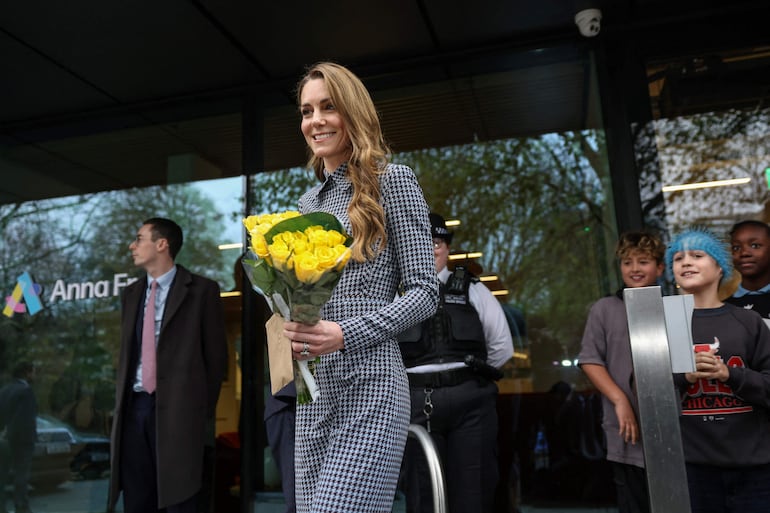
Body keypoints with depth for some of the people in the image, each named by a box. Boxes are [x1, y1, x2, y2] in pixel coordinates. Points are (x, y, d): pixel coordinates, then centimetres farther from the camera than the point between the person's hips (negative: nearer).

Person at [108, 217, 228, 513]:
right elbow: (126, 353, 18)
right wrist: (121, 403, 9)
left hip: (178, 408, -5)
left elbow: (216, 354, -1)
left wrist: (204, 411, -2)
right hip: (135, 407, 5)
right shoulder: (131, 294, 16)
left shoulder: (202, 290, -2)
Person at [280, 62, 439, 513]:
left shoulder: (392, 181, -2)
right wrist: (294, 327, 0)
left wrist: (345, 334, -18)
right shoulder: (309, 201, 17)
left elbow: (425, 292, -7)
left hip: (369, 385, -6)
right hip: (314, 391, 7)